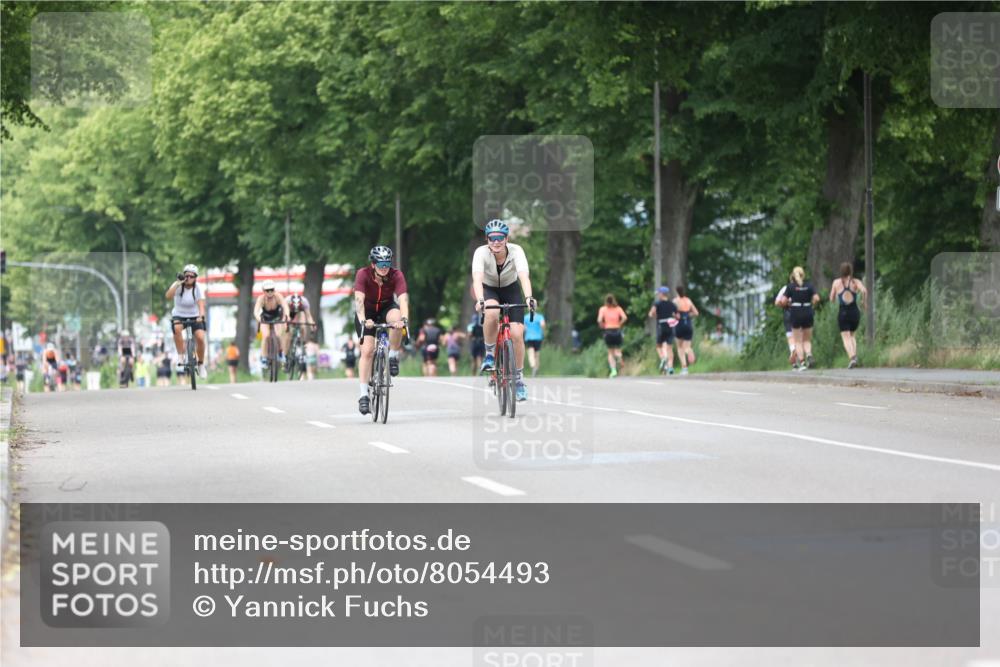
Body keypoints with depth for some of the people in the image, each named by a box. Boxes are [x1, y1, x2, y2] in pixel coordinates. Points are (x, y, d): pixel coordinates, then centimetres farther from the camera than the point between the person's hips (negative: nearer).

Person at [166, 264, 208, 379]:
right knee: (177, 328, -36)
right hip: (179, 315, -1)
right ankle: (181, 356, -23)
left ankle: (201, 364, 1)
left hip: (194, 316, 1)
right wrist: (179, 283, -40)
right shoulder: (178, 286, -12)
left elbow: (201, 304, -23)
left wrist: (201, 316, -42)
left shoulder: (197, 288, -11)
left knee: (200, 338, -22)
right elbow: (168, 295, -31)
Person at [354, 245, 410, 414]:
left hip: (387, 308, 1)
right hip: (367, 312, -1)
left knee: (396, 318, -36)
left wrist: (404, 318, -55)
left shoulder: (396, 275, -24)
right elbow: (359, 299, -38)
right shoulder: (363, 274, -27)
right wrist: (363, 320, -55)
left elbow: (403, 299, -36)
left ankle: (393, 357, -14)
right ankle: (363, 395, -11)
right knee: (367, 350, -16)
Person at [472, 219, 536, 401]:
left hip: (511, 289, 1)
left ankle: (519, 379, 4)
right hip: (489, 290, -1)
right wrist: (480, 301, -59)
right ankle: (490, 355, -14)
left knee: (516, 333, -14)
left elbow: (524, 275, -41)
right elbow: (477, 278, -42)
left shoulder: (516, 251, -27)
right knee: (491, 313, -36)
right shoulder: (481, 253, -28)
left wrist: (528, 297, -59)